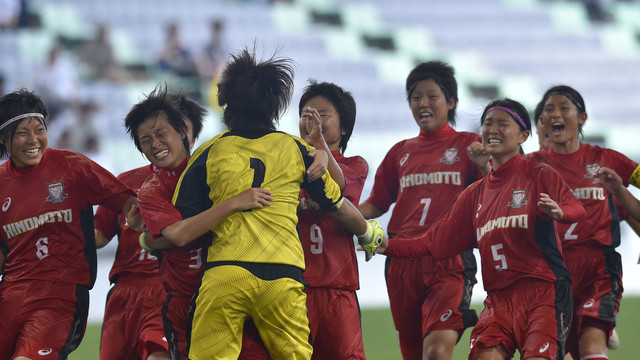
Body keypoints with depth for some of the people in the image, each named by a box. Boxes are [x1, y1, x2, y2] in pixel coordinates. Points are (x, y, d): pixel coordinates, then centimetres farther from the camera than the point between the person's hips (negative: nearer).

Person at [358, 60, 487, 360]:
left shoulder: (467, 145, 8)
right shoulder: (401, 152, 19)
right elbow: (376, 204, 20)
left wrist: (485, 167, -19)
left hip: (449, 259, -5)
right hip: (402, 261, 5)